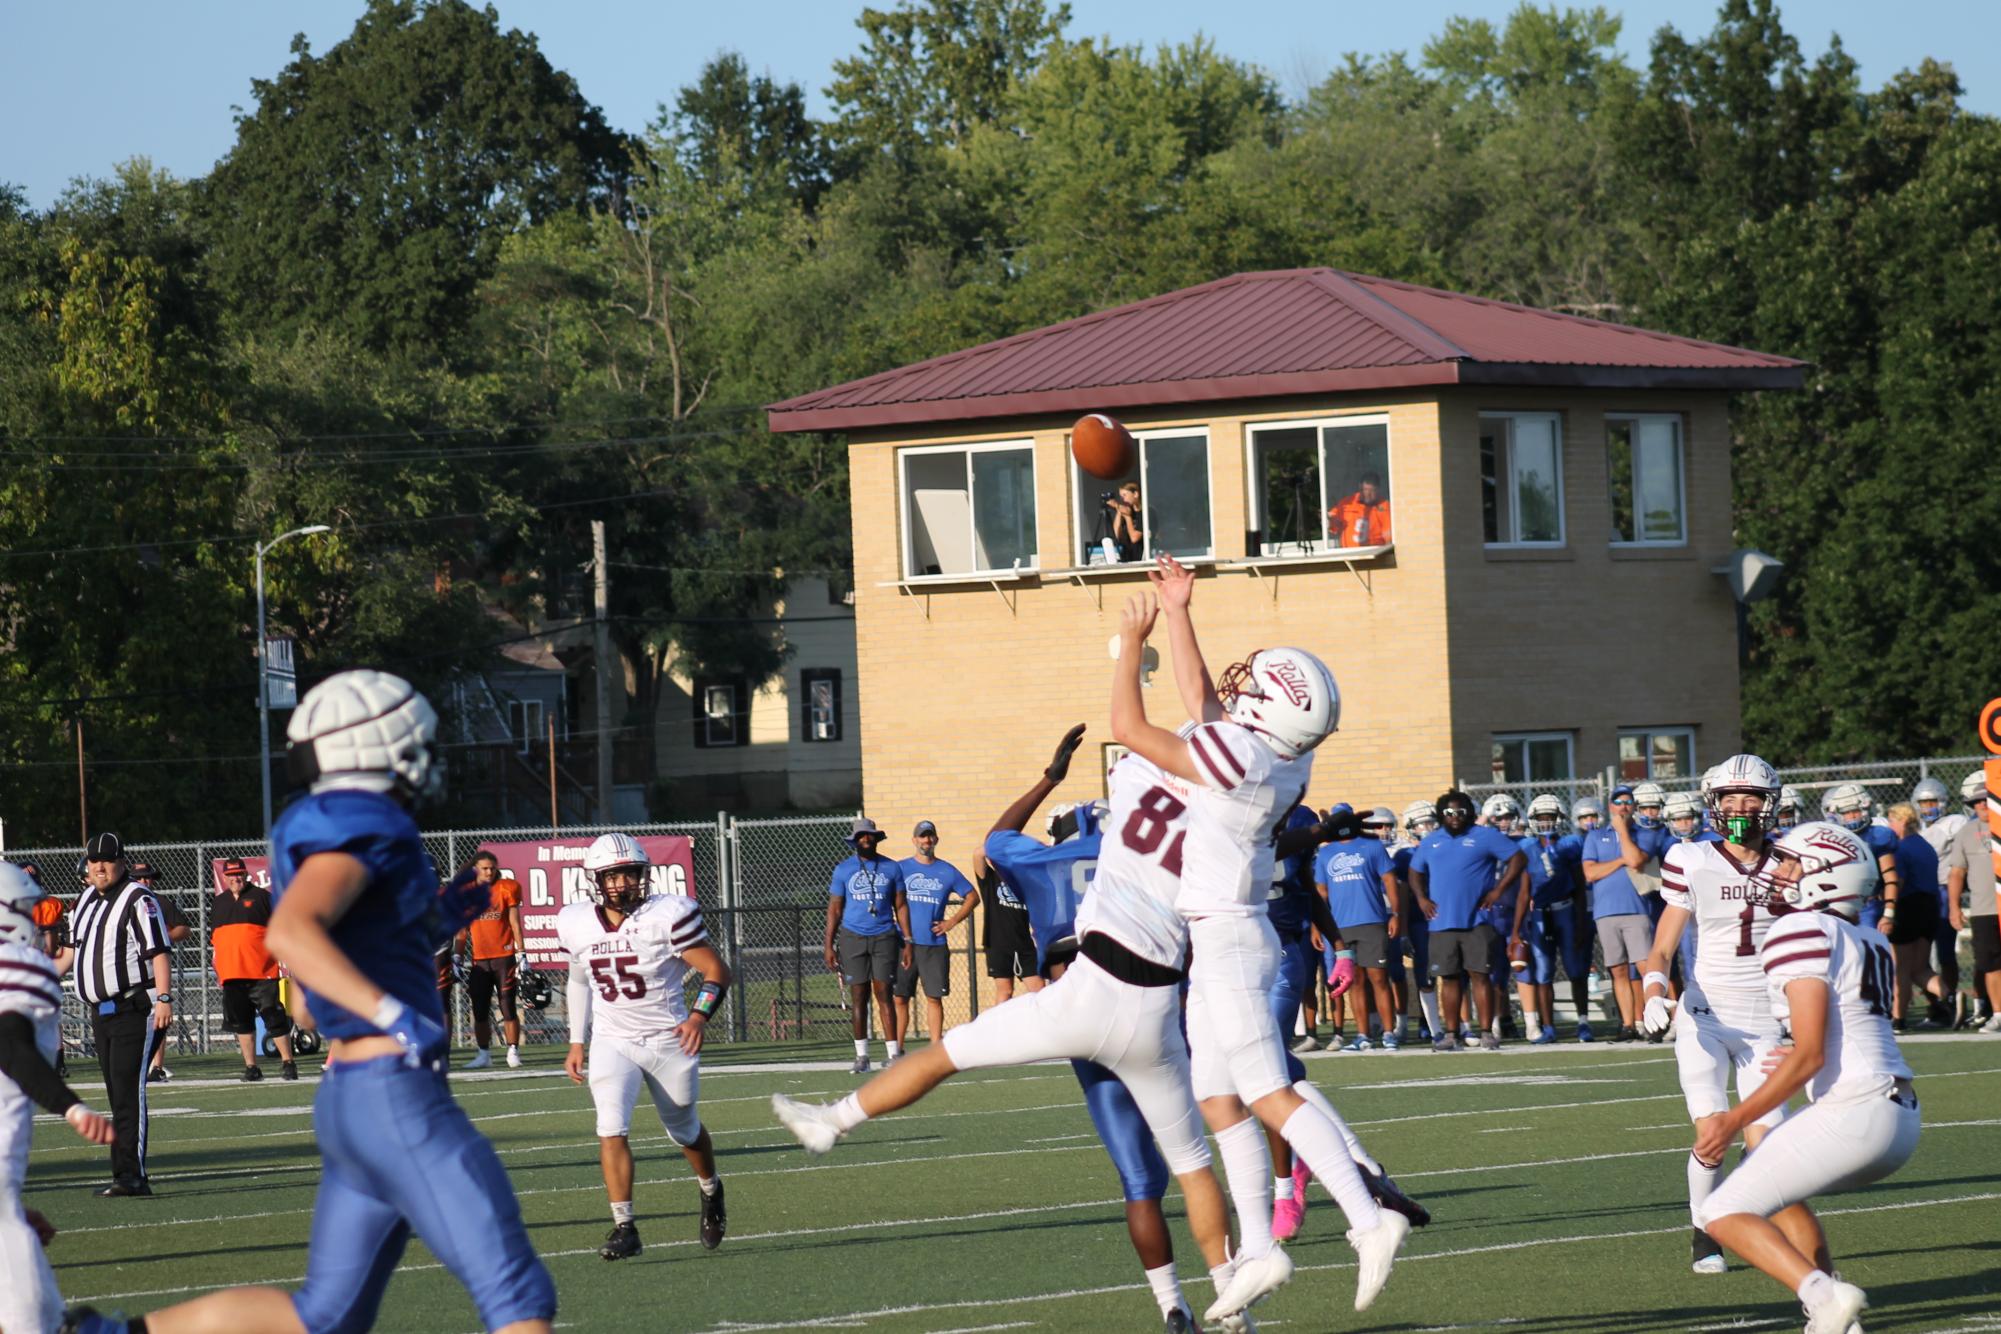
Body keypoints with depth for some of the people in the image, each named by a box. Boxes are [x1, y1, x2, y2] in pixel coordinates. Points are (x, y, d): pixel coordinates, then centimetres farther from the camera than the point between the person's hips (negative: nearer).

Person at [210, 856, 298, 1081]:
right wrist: (217, 970, 15)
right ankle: (251, 1067, 9)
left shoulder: (261, 897, 4)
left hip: (262, 972, -4)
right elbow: (213, 939, 21)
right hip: (232, 974, 4)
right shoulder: (218, 904, 17)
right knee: (241, 1020, 4)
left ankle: (287, 1062, -1)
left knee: (274, 1017, -6)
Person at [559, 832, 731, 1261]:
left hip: (669, 1040, -2)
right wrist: (577, 1042, 15)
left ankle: (711, 1193, 45)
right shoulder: (578, 924, -3)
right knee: (611, 1128, -17)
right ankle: (624, 1228, -15)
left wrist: (699, 1015, -28)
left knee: (684, 1129, 14)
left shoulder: (667, 916, -16)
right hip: (612, 1043, 2)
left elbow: (716, 971, -12)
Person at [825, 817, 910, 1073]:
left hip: (884, 937, 0)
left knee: (883, 995, -6)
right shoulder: (843, 870, 6)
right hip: (852, 937, 0)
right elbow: (834, 909, 8)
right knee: (859, 997, 0)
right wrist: (829, 946, 2)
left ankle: (893, 1053, -6)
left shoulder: (891, 869, 7)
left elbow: (900, 906, 10)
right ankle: (861, 1056, 4)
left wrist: (907, 942, 4)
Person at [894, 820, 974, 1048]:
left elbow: (972, 896, 15)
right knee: (899, 998, -2)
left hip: (934, 944, 0)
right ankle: (897, 1050, 2)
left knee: (934, 997, 0)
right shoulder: (901, 869, 5)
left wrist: (952, 922, 5)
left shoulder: (948, 872, 7)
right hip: (905, 943, 0)